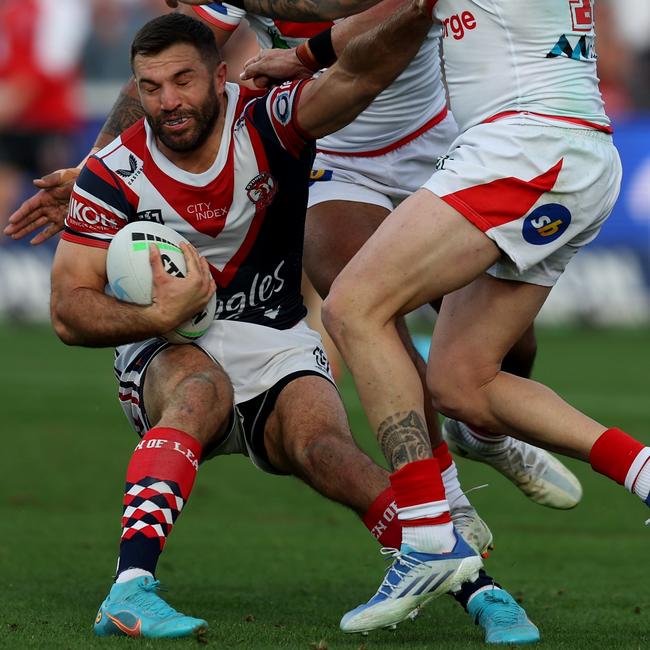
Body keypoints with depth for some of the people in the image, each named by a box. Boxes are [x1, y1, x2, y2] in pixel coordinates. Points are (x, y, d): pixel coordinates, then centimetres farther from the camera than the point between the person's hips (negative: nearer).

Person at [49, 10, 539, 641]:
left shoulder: (269, 124, -9)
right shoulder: (111, 175, -9)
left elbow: (356, 75, -27)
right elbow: (69, 311, -10)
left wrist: (414, 14, -46)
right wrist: (160, 315, -27)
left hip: (279, 348, 1)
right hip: (167, 354, 0)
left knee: (322, 444, -29)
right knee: (201, 390, -36)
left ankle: (478, 586, -34)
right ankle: (129, 591, -48)